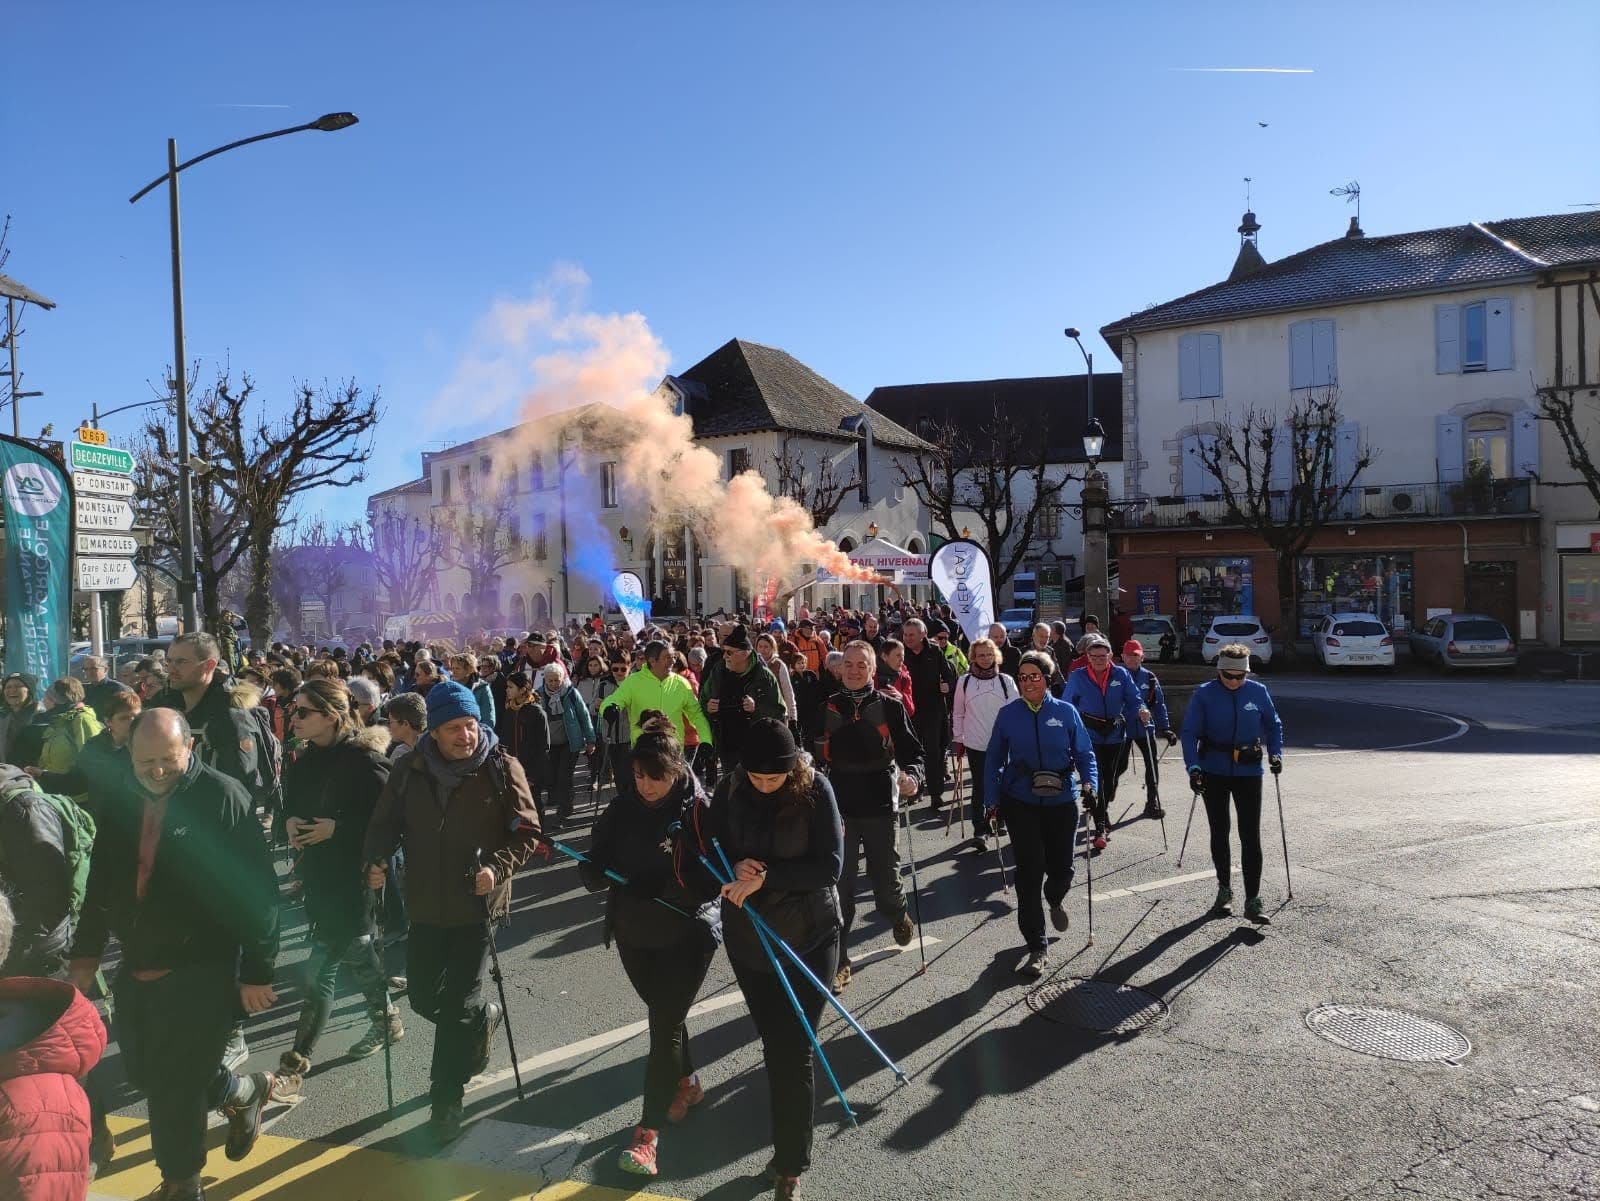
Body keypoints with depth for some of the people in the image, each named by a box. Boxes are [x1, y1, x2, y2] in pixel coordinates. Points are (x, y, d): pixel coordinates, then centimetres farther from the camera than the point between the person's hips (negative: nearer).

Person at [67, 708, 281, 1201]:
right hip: (135, 968, 7)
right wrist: (85, 953, 16)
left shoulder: (223, 797, -15)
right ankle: (242, 1091, 43)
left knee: (173, 1086, 1)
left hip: (201, 971, -7)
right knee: (144, 1073, 18)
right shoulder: (119, 803, 4)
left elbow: (257, 891, -15)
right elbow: (100, 885, 17)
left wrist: (257, 971, -14)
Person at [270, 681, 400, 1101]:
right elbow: (292, 804, 18)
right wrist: (290, 821, -4)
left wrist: (336, 828, -23)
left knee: (320, 970, -5)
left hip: (354, 878, -8)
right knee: (357, 952, 22)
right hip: (319, 875, 8)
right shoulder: (308, 758, 4)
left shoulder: (364, 759, -19)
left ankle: (294, 1069, 3)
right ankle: (386, 1020, 42)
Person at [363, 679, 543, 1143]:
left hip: (476, 902, -4)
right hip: (426, 903, 4)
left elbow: (527, 832, -7)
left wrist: (498, 867, -23)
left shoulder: (502, 768, -11)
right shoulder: (411, 769, -2)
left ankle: (446, 1100, 19)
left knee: (456, 1007, 0)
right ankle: (483, 1019, 45)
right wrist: (377, 859, -10)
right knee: (423, 998, 13)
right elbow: (386, 822, 9)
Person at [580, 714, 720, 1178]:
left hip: (687, 934, -5)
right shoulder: (623, 805, -5)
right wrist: (594, 873, -27)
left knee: (664, 1023, -4)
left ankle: (648, 1132, 5)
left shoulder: (699, 809, -18)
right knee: (664, 1014, 20)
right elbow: (599, 862, -2)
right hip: (633, 933, 5)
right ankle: (687, 1081, 44)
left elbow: (714, 878, -20)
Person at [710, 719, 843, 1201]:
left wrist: (764, 878, -25)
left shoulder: (815, 789, -17)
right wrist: (736, 867, -20)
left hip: (810, 937, -3)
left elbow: (830, 865, -20)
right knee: (773, 1043, 16)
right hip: (748, 938, 3)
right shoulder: (729, 790, -9)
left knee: (794, 1050, -2)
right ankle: (787, 1156, 39)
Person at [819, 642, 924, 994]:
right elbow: (817, 756, 10)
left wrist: (912, 776, -24)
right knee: (839, 887, -1)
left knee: (886, 882, 10)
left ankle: (898, 915, 45)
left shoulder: (889, 705, -2)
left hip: (880, 806, -1)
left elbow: (914, 750, -4)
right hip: (839, 807, 1)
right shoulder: (828, 708, 4)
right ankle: (838, 960, 11)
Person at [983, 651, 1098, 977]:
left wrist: (1089, 782, -14)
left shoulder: (1066, 712, -2)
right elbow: (993, 759, 5)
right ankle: (1038, 948, 7)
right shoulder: (1008, 714, -1)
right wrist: (992, 800, -1)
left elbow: (1085, 752, 4)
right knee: (1030, 874, -4)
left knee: (1061, 869, 6)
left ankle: (1055, 900, 46)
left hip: (1062, 802, 1)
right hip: (1021, 803, 0)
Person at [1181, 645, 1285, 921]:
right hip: (1214, 772, 0)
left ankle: (1253, 898, 1)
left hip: (1249, 773, 0)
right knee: (1219, 833, 12)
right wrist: (1193, 767, -20)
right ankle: (1224, 889, 27)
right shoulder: (1204, 694, -8)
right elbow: (1189, 732, -9)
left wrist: (1275, 753, -3)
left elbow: (1274, 725, 11)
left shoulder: (1258, 691, -3)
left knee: (1251, 835, -4)